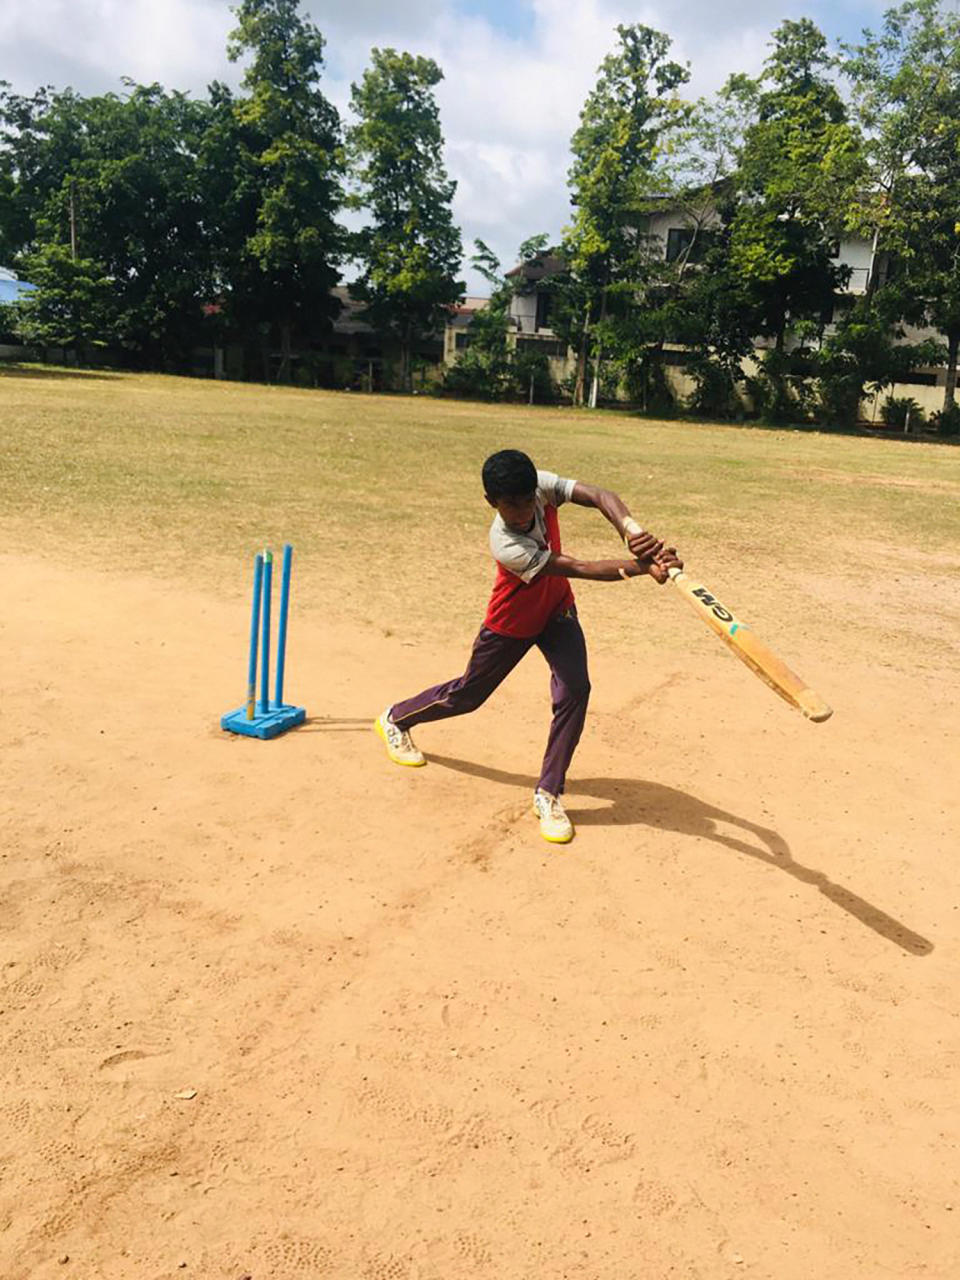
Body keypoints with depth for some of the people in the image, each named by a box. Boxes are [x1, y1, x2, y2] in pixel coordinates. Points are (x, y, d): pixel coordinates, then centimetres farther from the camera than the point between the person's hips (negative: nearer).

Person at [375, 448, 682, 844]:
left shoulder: (542, 486, -23)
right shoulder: (506, 545, -38)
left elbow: (600, 496, -34)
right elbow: (582, 569, -43)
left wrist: (632, 530, -55)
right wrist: (643, 566, -53)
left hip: (556, 610, 4)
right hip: (511, 624, -4)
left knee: (574, 691, -16)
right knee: (467, 694, 14)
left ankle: (548, 794, -3)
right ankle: (395, 719, 43)